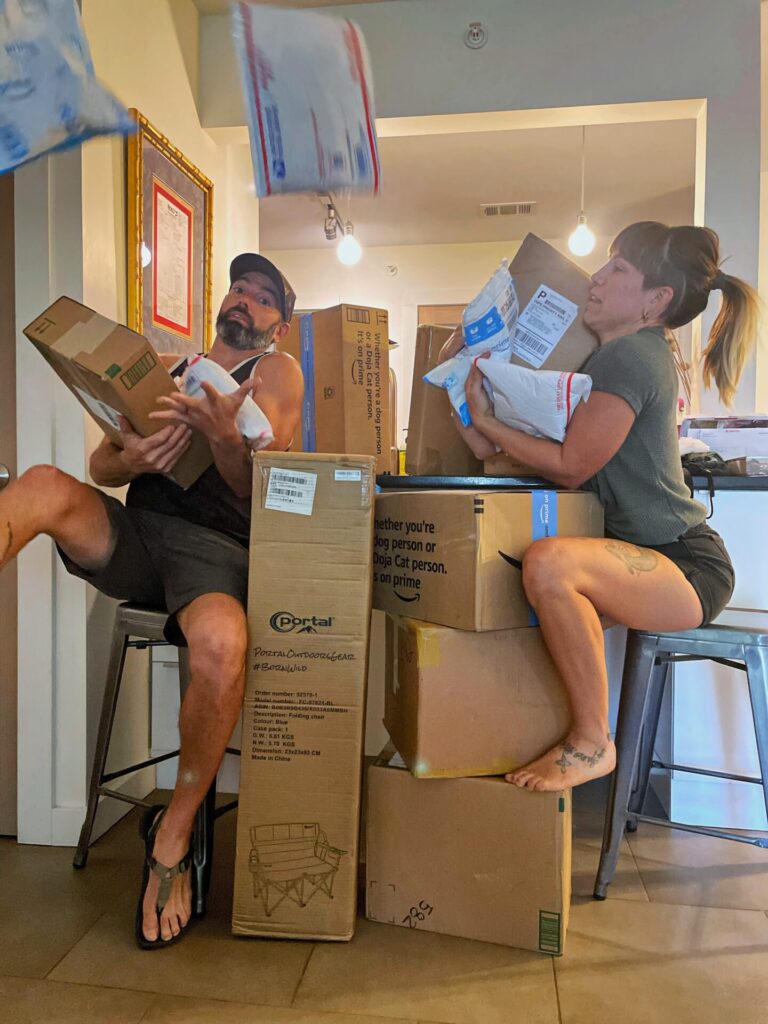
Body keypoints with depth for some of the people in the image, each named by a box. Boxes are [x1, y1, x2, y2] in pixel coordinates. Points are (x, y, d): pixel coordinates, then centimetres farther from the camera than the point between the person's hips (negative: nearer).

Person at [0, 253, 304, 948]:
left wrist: (223, 433, -22)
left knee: (222, 641, -34)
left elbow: (254, 492, -1)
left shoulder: (277, 372, 11)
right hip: (132, 532, 4)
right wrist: (130, 458, -8)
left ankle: (175, 831, -10)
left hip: (214, 544, -4)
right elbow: (101, 464, 17)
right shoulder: (166, 368, 24)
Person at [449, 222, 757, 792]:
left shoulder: (628, 355, -16)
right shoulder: (638, 352, 16)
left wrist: (485, 423, -8)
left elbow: (569, 467, -17)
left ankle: (591, 744, -17)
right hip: (649, 553, 11)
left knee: (549, 562, -37)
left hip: (688, 568, -10)